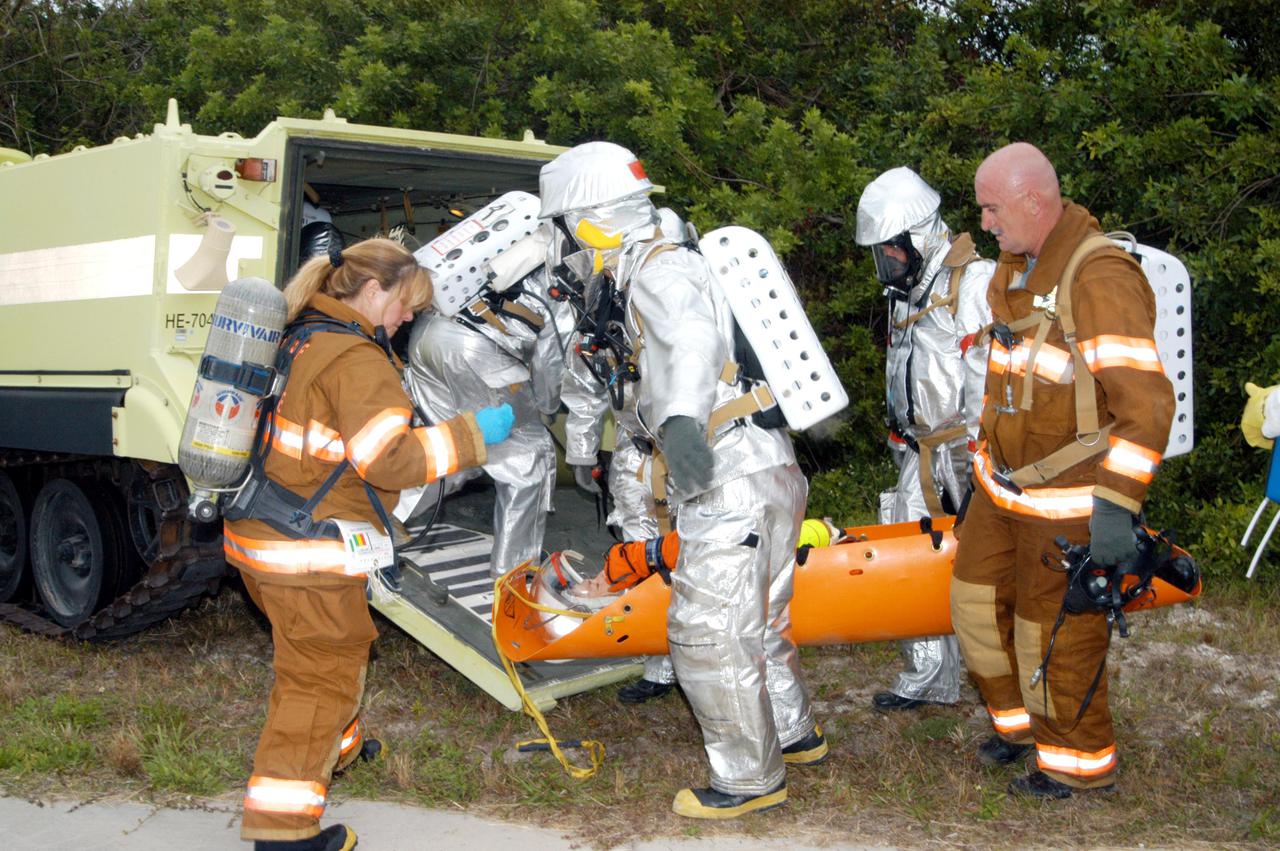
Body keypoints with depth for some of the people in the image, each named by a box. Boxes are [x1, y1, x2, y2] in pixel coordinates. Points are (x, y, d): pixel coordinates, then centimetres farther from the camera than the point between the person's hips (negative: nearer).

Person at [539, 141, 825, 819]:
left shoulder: (658, 269, -14)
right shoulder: (662, 265, 17)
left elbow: (694, 338, -37)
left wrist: (682, 418, -54)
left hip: (733, 488, -10)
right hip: (771, 475, 10)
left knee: (706, 635, -1)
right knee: (755, 622, 24)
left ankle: (750, 778, 12)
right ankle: (794, 734, 40)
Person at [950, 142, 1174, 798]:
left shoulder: (1101, 279, -23)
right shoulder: (1015, 265, 7)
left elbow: (1146, 403, -27)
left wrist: (1116, 505, -29)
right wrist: (989, 460, 25)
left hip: (1066, 497, -9)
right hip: (1003, 479, 9)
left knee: (1055, 630, 4)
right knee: (979, 599, 17)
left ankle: (1079, 760, 25)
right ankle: (1021, 718, 39)